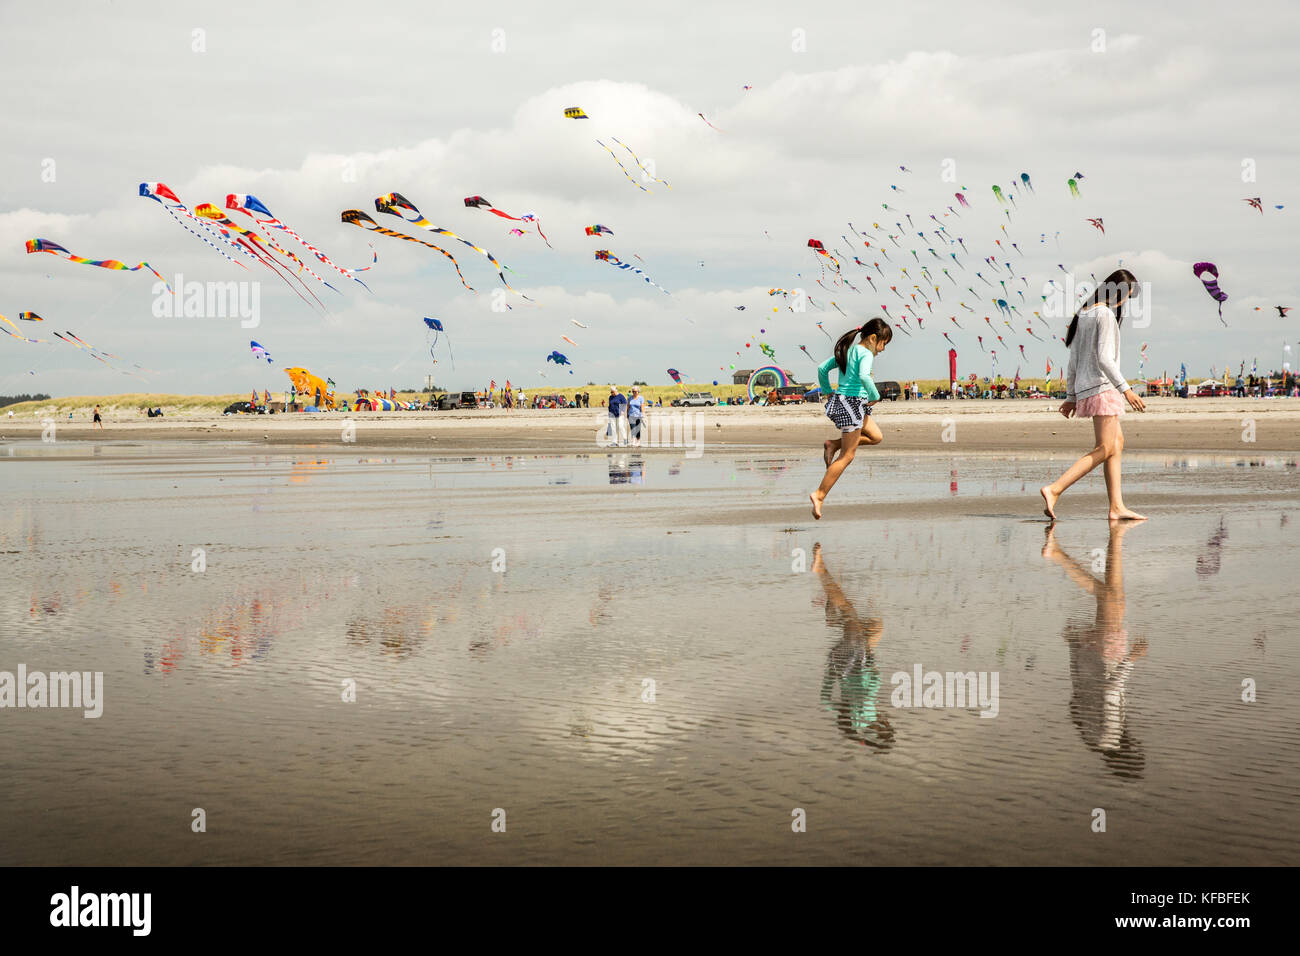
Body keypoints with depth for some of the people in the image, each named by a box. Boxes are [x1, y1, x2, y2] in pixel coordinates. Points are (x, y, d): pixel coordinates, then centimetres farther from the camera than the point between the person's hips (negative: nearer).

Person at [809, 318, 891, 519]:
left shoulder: (847, 350, 14)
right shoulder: (866, 354, -12)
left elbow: (822, 368, 17)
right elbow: (864, 376, -30)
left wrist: (828, 391, 22)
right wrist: (874, 396, -15)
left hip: (839, 401, 9)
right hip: (852, 403, -9)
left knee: (876, 437, 20)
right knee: (847, 456, -4)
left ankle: (833, 444, 10)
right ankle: (819, 495, -6)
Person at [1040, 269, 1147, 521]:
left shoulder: (1083, 314, 15)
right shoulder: (1105, 315, -11)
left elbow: (1073, 361, 17)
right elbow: (1104, 358, -20)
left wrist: (1071, 396, 20)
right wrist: (1126, 389, -20)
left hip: (1084, 387, 10)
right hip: (1101, 387, -10)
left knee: (1117, 443, 12)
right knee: (1104, 449, -10)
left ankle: (1117, 507, 8)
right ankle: (1054, 490, -20)